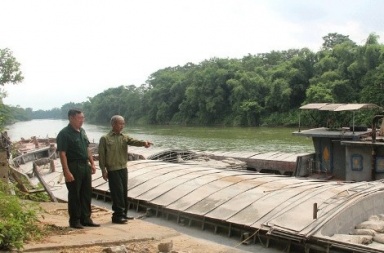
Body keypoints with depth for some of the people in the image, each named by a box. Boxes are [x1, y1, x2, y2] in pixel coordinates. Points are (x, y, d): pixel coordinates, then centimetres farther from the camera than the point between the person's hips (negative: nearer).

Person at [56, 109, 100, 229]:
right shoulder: (64, 133, -13)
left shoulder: (82, 131, 12)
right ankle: (74, 221, 12)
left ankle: (86, 219, 21)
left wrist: (92, 163, 14)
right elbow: (62, 154, -17)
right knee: (74, 195, 1)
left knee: (87, 193, 11)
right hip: (73, 167, -8)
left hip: (85, 166, 8)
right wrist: (67, 172, -22)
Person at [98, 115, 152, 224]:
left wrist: (143, 142, -33)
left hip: (123, 169, 6)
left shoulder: (125, 137, 7)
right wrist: (103, 170, -10)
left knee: (124, 192, 11)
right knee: (117, 192, -6)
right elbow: (101, 156, -6)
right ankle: (117, 216, 2)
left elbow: (134, 141, -12)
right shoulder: (105, 138, -6)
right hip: (112, 170, -5)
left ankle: (123, 214, 22)